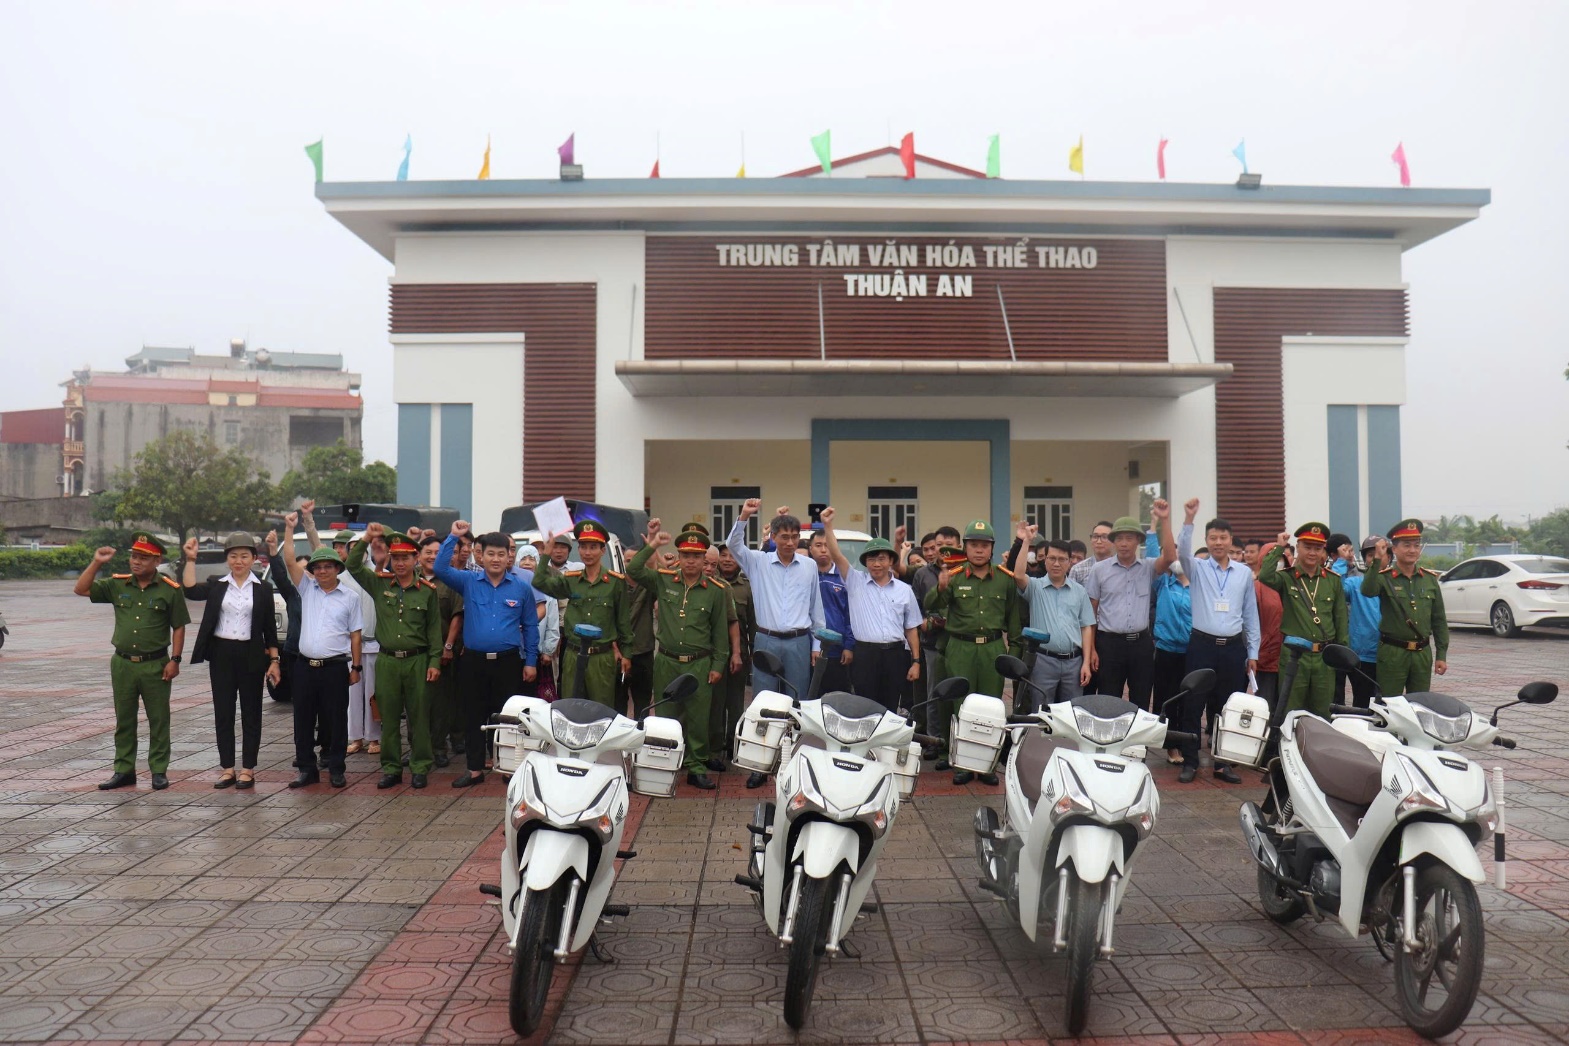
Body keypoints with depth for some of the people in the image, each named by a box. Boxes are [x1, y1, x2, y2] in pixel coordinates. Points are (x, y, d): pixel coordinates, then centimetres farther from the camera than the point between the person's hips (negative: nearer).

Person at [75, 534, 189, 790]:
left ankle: (159, 771, 13)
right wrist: (96, 563, -8)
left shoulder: (169, 589, -4)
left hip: (155, 665, -3)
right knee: (123, 720, 11)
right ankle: (124, 770, 21)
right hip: (123, 663, 4)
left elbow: (179, 627, -3)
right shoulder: (117, 585, 6)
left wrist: (175, 659, -8)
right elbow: (81, 589, 4)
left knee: (158, 720, 4)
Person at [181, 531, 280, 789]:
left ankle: (248, 770, 11)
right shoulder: (216, 584, 6)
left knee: (251, 714, 4)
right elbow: (191, 591, -13)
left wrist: (274, 660, -1)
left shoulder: (263, 588, 2)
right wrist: (190, 559, -15)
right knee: (223, 713, 6)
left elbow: (270, 627, 3)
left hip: (251, 656, -2)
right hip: (221, 654, 2)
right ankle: (227, 769, 15)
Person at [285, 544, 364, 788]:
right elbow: (291, 561, 0)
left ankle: (336, 769, 13)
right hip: (305, 666, 3)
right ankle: (307, 769, 18)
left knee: (335, 720, 3)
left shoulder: (349, 598, 3)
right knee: (303, 719, 7)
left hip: (335, 667, -3)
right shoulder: (307, 589, 9)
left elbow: (356, 635, 4)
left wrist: (356, 667, 1)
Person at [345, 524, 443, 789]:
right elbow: (353, 567, 1)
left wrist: (434, 661, -2)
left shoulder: (427, 591, 1)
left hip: (417, 661, -2)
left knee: (419, 717, 4)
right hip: (387, 661, 2)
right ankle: (391, 769, 18)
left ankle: (420, 768, 14)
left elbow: (434, 628, 3)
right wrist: (366, 539, -10)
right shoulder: (380, 584, 6)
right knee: (388, 717, 8)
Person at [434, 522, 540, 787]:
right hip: (475, 660, 1)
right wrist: (453, 537, -10)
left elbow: (530, 626, 6)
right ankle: (475, 770, 18)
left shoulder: (522, 587, 2)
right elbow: (441, 568, -7)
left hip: (508, 661, -1)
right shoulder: (469, 582, 4)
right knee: (473, 716, 8)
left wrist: (531, 661, 2)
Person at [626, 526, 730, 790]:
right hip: (667, 662, 1)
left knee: (698, 719, 3)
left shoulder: (716, 590, 2)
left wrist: (718, 665, 3)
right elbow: (633, 570, -2)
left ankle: (697, 768, 13)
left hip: (699, 664, -1)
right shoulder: (663, 581, 4)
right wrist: (652, 546, -11)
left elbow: (720, 630, 5)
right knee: (666, 716, 7)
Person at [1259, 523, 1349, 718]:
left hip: (1325, 657, 3)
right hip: (1294, 656, -3)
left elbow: (1340, 617, 12)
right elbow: (1265, 576, -24)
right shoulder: (1287, 577, -1)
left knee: (1322, 714, 11)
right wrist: (1278, 548, -15)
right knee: (1290, 714, 2)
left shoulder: (1333, 579, 9)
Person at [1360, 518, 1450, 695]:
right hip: (1392, 653, -4)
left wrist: (1441, 655, 7)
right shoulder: (1384, 577, -3)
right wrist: (1376, 564, -39)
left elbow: (1439, 620, 12)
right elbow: (1367, 591, -27)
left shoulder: (1430, 578, 10)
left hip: (1423, 653, 4)